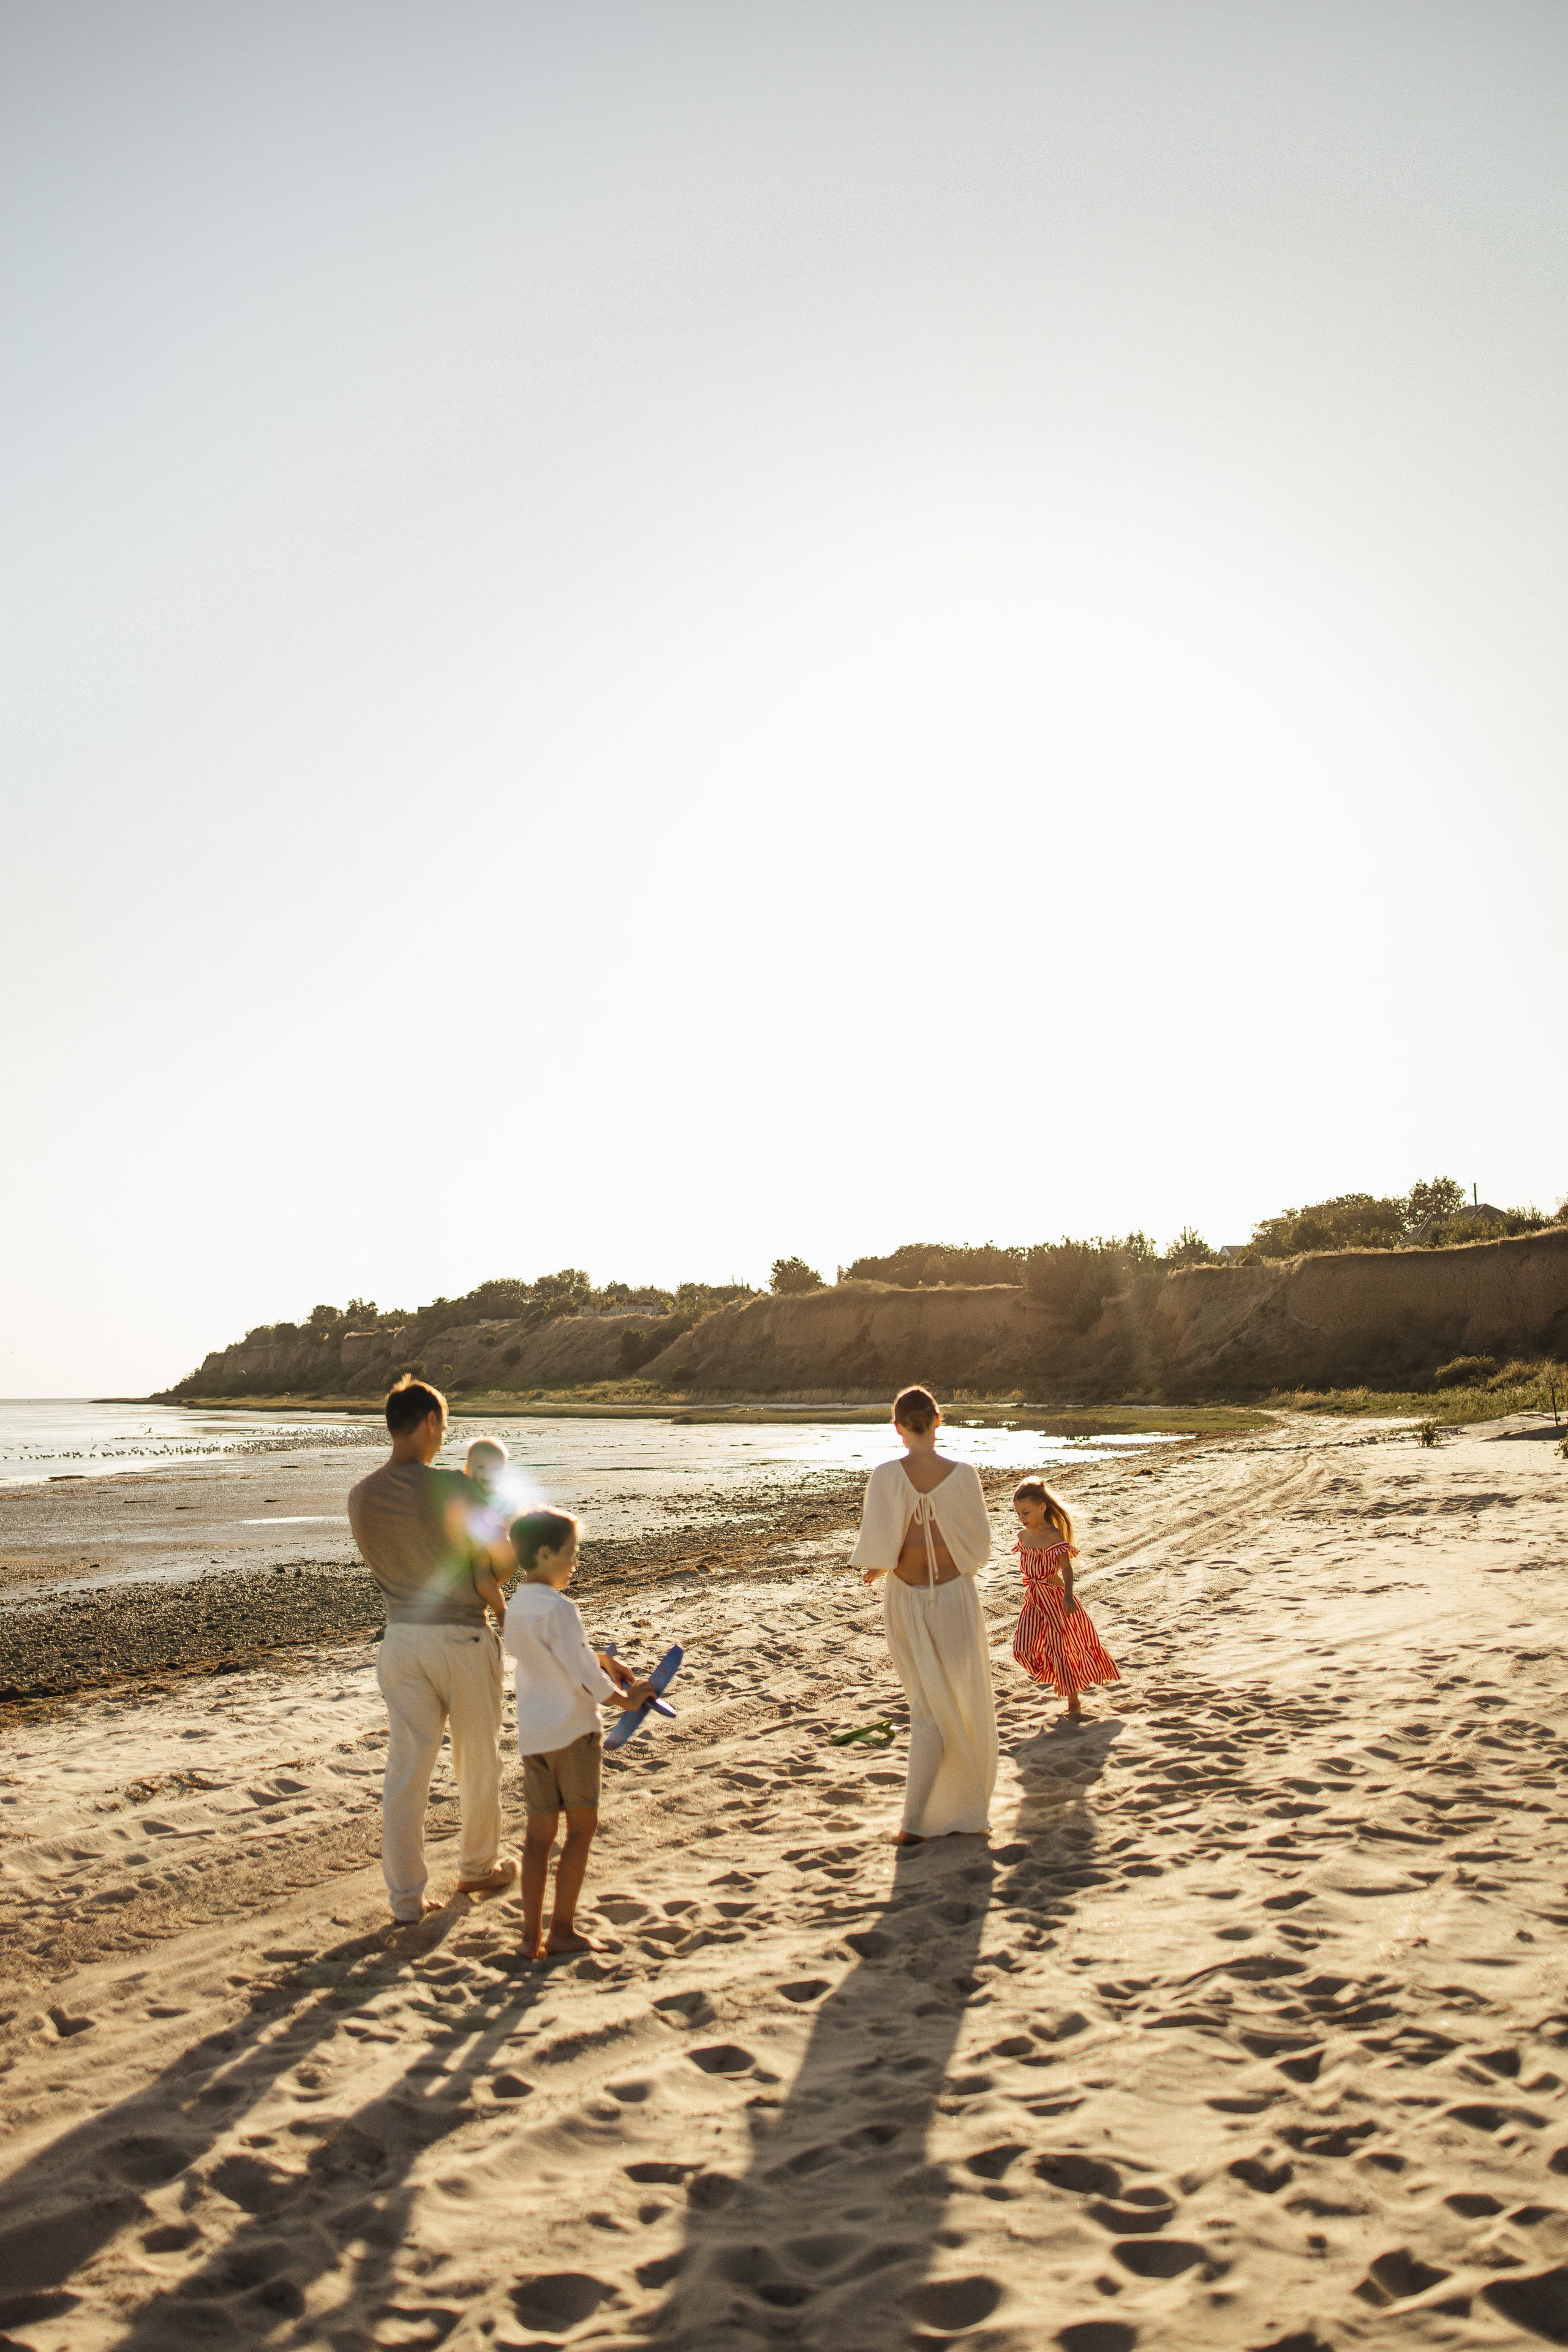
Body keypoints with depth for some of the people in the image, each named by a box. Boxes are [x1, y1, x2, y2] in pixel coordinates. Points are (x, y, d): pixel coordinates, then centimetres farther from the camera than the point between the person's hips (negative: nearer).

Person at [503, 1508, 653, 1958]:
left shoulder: (516, 1605, 7)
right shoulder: (558, 1608, -19)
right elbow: (584, 1676, -16)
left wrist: (600, 1658, 18)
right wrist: (625, 1698, -2)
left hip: (531, 1734, 7)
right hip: (572, 1731, -7)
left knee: (539, 1832, 11)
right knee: (581, 1827, 5)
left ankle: (532, 1935, 12)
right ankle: (562, 1930, 9)